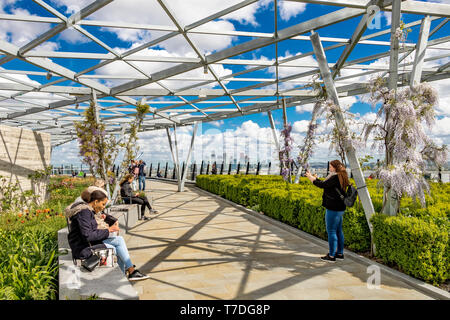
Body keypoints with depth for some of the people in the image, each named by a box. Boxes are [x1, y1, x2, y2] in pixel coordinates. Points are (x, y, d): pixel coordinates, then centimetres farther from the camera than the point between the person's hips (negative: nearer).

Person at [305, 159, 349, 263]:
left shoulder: (335, 177, -17)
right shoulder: (341, 177, 13)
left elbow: (323, 185, -19)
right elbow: (325, 184, 17)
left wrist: (311, 178, -7)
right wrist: (313, 177, 16)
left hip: (333, 209, -10)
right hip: (340, 208, 10)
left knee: (331, 231, -3)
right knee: (338, 231, 16)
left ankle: (331, 256, 4)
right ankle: (340, 253, 25)